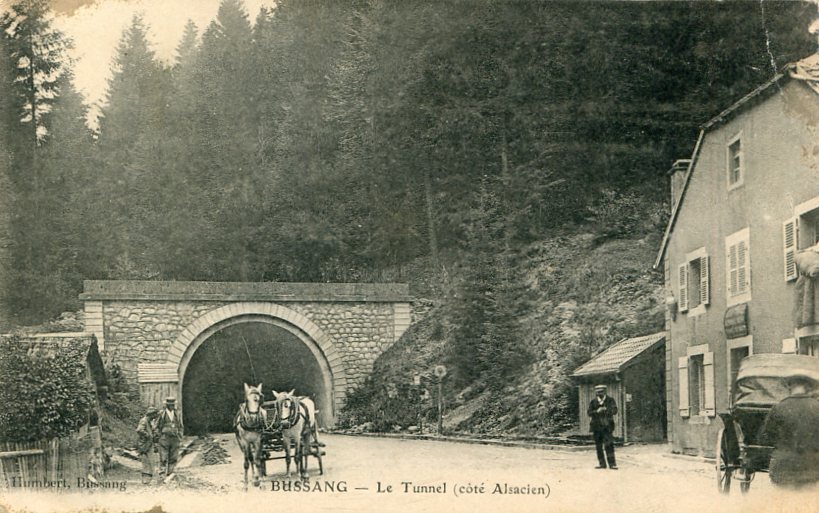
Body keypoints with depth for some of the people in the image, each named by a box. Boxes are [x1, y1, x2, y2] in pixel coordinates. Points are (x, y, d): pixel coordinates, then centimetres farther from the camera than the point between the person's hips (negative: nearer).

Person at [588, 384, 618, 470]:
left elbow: (614, 411, -7)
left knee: (609, 445, -12)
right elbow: (589, 413, 2)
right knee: (598, 446, 7)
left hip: (607, 426, -3)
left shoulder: (610, 400, 4)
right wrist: (597, 411, -16)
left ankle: (612, 463, -10)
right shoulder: (593, 402, 10)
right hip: (596, 426, 3)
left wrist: (606, 409, -23)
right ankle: (601, 463, 16)